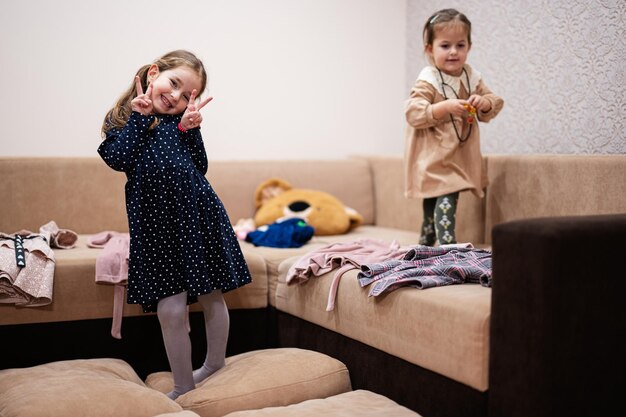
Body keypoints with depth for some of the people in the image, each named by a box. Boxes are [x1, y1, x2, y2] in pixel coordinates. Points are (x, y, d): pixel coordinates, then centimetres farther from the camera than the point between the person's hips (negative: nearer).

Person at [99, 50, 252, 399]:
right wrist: (139, 117, -7)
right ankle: (183, 388, 14)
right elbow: (120, 160, -10)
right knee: (171, 311, -4)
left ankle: (215, 365, 37)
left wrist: (190, 129, -9)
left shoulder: (181, 121, 10)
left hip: (199, 215, 1)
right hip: (157, 226, -1)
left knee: (212, 298, 13)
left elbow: (200, 168, 1)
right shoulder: (122, 118, 9)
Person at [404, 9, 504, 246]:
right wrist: (445, 107, -33)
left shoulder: (472, 78, 5)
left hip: (460, 157, 7)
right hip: (435, 159, -7)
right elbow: (413, 113, -23)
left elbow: (494, 104, 10)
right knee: (445, 201, -18)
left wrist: (485, 103, -14)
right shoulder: (428, 81, -15)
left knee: (433, 203, 20)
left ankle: (426, 246, 33)